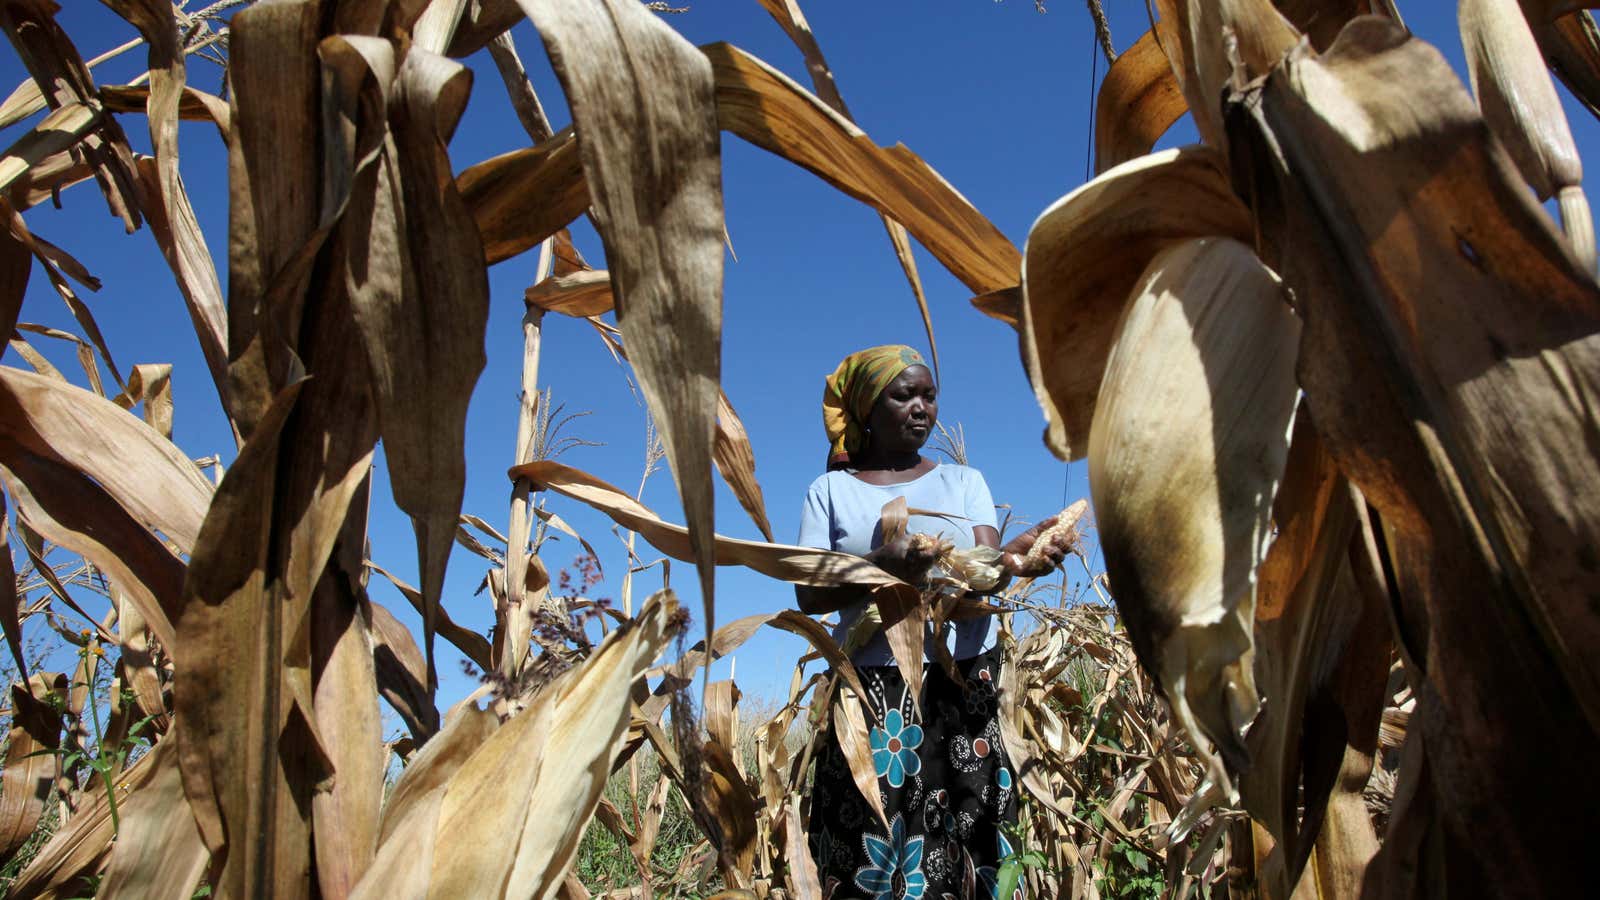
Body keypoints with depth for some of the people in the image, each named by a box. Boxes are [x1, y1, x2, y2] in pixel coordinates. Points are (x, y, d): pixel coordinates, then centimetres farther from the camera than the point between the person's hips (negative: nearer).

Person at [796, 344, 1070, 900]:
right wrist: (880, 564, -20)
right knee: (872, 850, -4)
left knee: (960, 848, -1)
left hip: (965, 684, 2)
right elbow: (809, 594, -3)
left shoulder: (963, 481, 13)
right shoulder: (832, 490, 8)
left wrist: (1010, 560, -25)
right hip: (872, 690, -1)